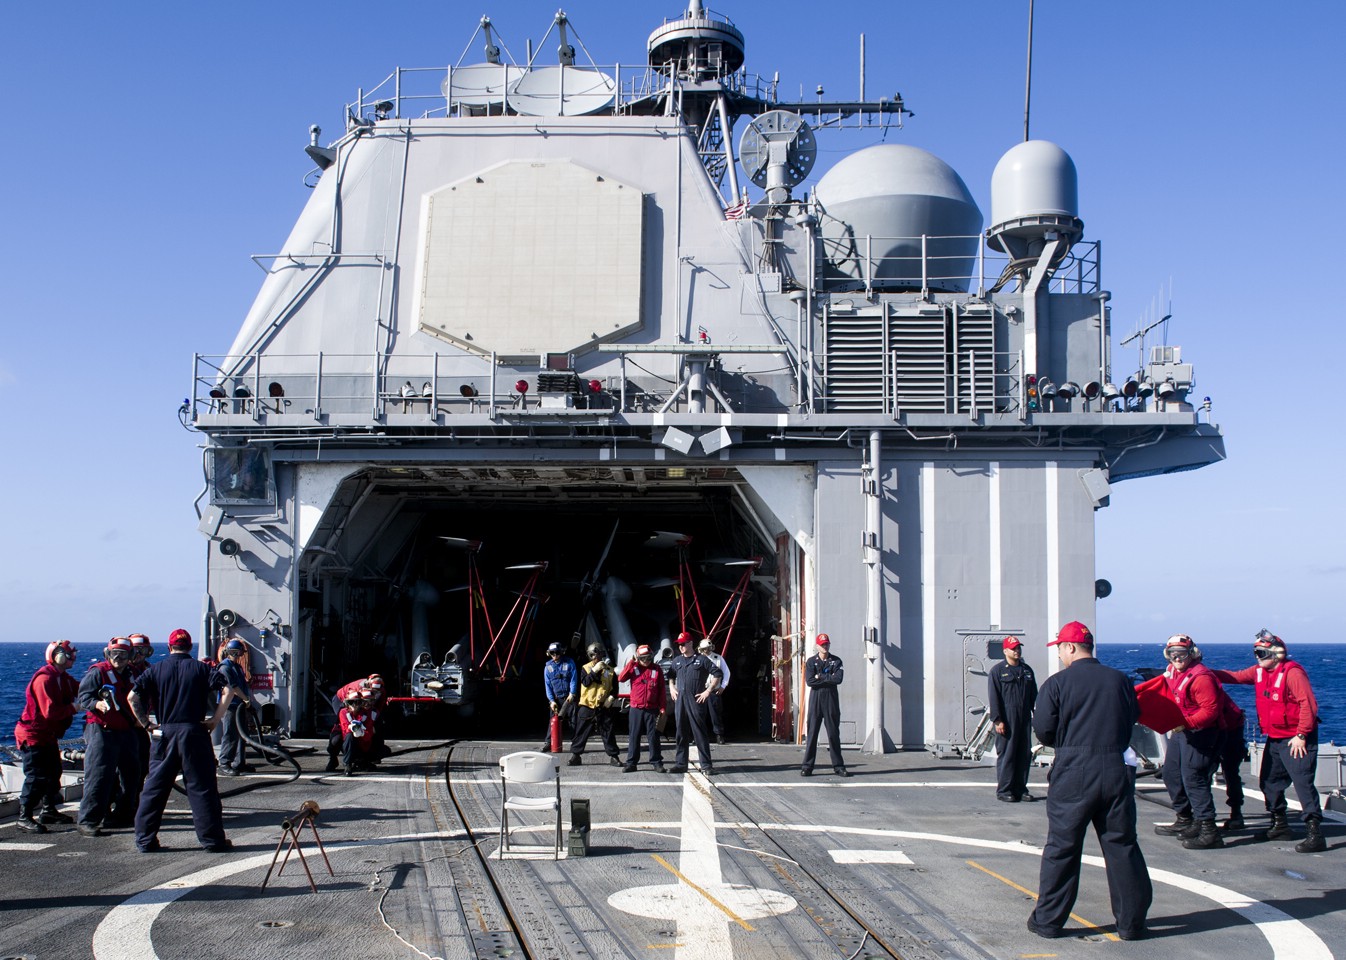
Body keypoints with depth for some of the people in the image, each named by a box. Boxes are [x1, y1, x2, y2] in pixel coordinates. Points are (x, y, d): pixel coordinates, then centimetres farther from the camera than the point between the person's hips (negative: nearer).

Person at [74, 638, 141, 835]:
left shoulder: (130, 675, 17)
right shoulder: (97, 672, -4)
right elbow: (83, 696, -12)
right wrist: (97, 704, -32)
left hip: (126, 731, 8)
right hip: (101, 731, -7)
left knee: (130, 774, 11)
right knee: (99, 776, -13)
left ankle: (122, 815, 24)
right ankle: (87, 821, -10)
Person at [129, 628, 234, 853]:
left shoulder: (156, 669, 6)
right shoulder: (201, 668, 2)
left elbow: (132, 696, -3)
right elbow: (228, 691, -9)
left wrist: (145, 723, 4)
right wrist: (215, 720, -3)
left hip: (164, 733, 1)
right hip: (194, 732, -1)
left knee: (154, 787, 10)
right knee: (202, 788, 2)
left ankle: (145, 840, 13)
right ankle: (213, 839, 4)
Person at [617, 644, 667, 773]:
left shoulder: (656, 670, 4)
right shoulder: (633, 668, 3)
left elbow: (662, 690, 6)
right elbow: (621, 679, -11)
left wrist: (662, 707, 0)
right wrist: (630, 663, -14)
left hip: (652, 709, 0)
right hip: (636, 709, 0)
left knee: (653, 736, 2)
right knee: (633, 736, 4)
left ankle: (656, 762, 9)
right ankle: (631, 763, 9)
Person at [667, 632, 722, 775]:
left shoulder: (701, 660, -1)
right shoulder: (676, 661, 14)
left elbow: (717, 674, -1)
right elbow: (671, 676, 29)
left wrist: (708, 691, -7)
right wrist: (671, 688, 12)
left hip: (696, 701, -5)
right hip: (680, 701, 5)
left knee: (700, 733, -4)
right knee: (681, 733, 8)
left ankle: (706, 765, -1)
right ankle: (680, 764, 14)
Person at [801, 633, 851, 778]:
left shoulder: (836, 661, 7)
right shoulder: (811, 661, 6)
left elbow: (838, 679, -10)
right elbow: (809, 681, -8)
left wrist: (820, 677, -9)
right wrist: (828, 678, -8)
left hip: (831, 699, 1)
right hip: (815, 697, -1)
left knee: (834, 732, 4)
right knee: (812, 732, -2)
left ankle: (838, 766, 9)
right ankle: (807, 766, 0)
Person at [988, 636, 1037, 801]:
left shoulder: (1027, 670, 16)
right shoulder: (998, 671, -1)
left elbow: (1034, 695, 18)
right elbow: (993, 697, -6)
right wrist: (997, 720, -12)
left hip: (1024, 718, 5)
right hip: (1006, 719, -5)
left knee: (1024, 754, 6)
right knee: (1006, 754, -5)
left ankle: (1020, 789, 15)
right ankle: (1004, 790, 1)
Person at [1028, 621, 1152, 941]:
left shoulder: (1057, 683, -6)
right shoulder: (1120, 680, 4)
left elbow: (1043, 731, -6)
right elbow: (1133, 719, 12)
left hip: (1073, 773, -3)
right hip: (1117, 771, 3)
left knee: (1061, 848, 7)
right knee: (1122, 846, 11)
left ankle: (1049, 920, 13)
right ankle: (1132, 922, 16)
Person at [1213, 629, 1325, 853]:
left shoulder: (1292, 672, -18)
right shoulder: (1259, 672, 7)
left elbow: (1309, 704, -22)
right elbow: (1235, 676, 17)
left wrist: (1301, 736, -21)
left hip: (1296, 740, -9)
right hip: (1274, 739, 9)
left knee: (1303, 783, -15)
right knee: (1269, 782, 16)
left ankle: (1315, 833, -14)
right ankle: (1280, 826, 30)